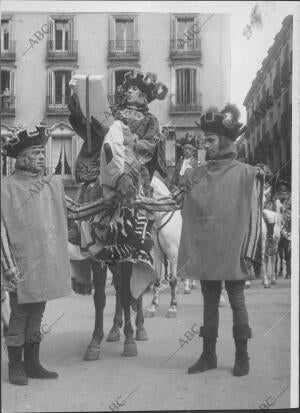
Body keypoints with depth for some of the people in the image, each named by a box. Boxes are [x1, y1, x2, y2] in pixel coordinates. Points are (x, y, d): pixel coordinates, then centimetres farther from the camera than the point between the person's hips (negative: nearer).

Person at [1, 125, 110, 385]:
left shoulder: (51, 184, 9)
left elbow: (75, 211, 15)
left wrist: (109, 201, 9)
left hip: (46, 265, 6)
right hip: (22, 268, -5)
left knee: (37, 315, 15)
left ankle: (32, 364, 26)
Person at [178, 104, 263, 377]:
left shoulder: (246, 175, -4)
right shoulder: (195, 175, 8)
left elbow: (253, 216, -5)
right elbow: (188, 215, 9)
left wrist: (247, 251, -9)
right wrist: (187, 250, 3)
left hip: (232, 252, -4)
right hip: (204, 252, 4)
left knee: (237, 302, 5)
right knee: (209, 303, 11)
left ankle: (242, 356, 17)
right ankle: (208, 355, 21)